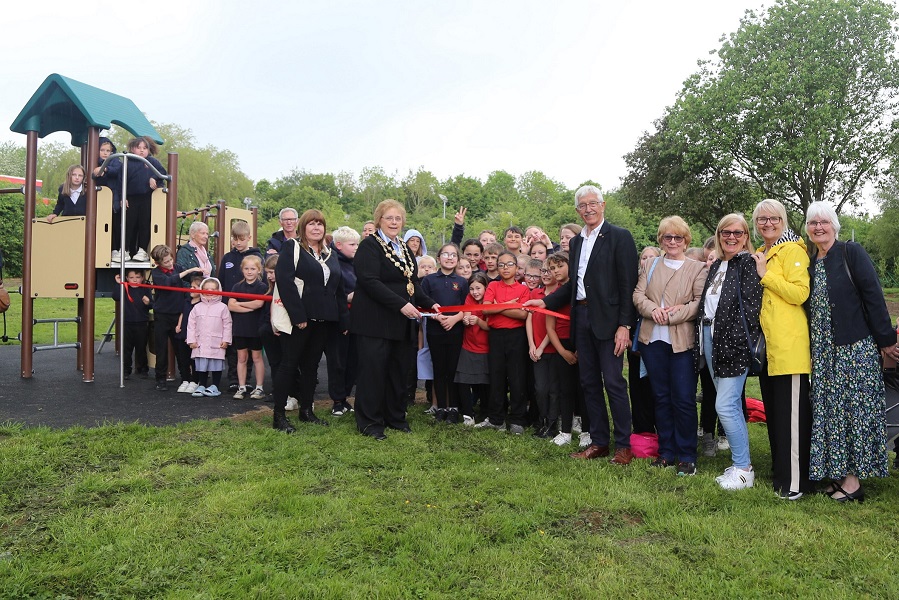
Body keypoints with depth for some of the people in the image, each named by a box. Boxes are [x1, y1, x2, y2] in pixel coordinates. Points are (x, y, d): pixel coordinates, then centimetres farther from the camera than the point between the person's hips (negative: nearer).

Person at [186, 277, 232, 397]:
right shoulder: (197, 308, 5)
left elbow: (227, 325, -1)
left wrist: (226, 340, -5)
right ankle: (201, 386, 19)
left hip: (217, 344, -2)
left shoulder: (222, 307, -2)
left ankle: (214, 387, 13)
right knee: (201, 365, 8)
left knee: (216, 365, 3)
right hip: (200, 343, 2)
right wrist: (191, 340, 2)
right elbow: (191, 324, 7)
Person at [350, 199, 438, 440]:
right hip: (375, 321, -7)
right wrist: (401, 304, -24)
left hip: (402, 322, 8)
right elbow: (370, 281, -20)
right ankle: (369, 422, 9)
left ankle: (395, 417, 24)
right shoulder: (369, 246, -8)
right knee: (373, 370, -2)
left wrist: (429, 303, 6)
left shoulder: (405, 248, 17)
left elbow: (413, 282, 21)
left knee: (398, 370, 12)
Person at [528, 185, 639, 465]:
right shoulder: (576, 242, 15)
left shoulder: (619, 237, -5)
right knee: (589, 383, 11)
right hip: (582, 318, 7)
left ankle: (624, 445, 8)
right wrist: (545, 302, 10)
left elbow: (628, 284, -10)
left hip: (608, 319, -7)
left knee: (613, 382, -4)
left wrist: (624, 325, -16)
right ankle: (598, 442, 22)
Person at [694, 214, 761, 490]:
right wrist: (701, 340, 10)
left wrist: (745, 342, -17)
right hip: (710, 340, 8)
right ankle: (739, 463, 22)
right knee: (731, 405, 12)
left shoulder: (748, 263, -5)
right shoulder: (715, 266, 17)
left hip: (734, 342, -8)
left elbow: (751, 304, -12)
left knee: (725, 405, -9)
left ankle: (743, 469, 4)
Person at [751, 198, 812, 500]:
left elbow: (800, 293, -18)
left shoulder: (793, 250, -6)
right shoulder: (760, 254, 18)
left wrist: (765, 274, -14)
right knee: (773, 409, 14)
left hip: (789, 345, -9)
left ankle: (795, 481, 2)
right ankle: (780, 472, 26)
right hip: (767, 343, 9)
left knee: (791, 412, -5)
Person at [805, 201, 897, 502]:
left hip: (856, 347, -6)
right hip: (823, 351, 6)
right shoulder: (809, 262, 11)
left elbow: (874, 296, -9)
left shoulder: (852, 253, -5)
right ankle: (838, 472, 17)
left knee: (854, 407, -2)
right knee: (830, 409, 8)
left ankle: (853, 479, 5)